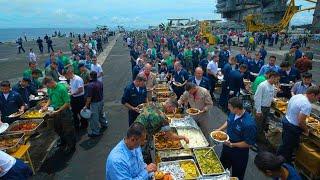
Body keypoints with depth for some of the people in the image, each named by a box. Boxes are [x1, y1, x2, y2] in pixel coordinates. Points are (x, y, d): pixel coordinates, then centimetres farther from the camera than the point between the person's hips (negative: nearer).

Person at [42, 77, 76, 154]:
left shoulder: (62, 88, -23)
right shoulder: (50, 89, -1)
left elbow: (67, 103, -22)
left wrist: (58, 111, -22)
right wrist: (46, 106, -2)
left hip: (64, 111, -7)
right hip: (56, 111, 8)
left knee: (68, 130, 5)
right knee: (58, 129, 21)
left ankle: (71, 146, 23)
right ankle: (63, 142, 44)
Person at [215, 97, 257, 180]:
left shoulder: (249, 124, -35)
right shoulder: (232, 113, -14)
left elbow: (249, 143, -27)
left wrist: (232, 145, -25)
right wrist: (219, 129, -5)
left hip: (239, 154, -6)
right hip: (227, 147, 7)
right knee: (222, 168, 29)